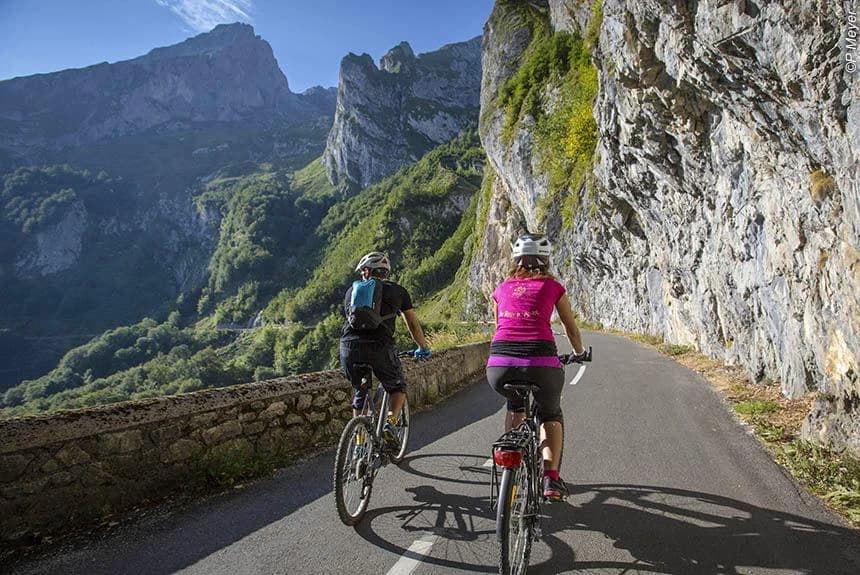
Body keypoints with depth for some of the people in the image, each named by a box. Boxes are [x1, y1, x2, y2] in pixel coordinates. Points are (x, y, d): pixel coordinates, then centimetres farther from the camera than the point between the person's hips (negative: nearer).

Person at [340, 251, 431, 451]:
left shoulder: (352, 290, 22)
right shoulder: (397, 290, 17)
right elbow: (413, 324, 24)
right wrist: (423, 348, 39)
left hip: (349, 347, 3)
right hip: (379, 347, -2)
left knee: (360, 393, 26)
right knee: (398, 388, 22)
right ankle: (390, 424, -1)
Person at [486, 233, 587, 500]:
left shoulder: (502, 289, 21)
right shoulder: (553, 287, 16)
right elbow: (572, 330, 28)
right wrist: (580, 353, 48)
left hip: (499, 365, 2)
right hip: (541, 363, -2)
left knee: (515, 406, 36)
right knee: (551, 414, 28)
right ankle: (551, 479, 17)